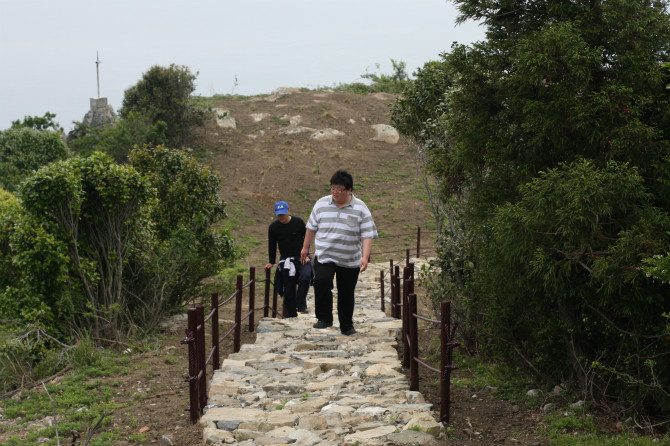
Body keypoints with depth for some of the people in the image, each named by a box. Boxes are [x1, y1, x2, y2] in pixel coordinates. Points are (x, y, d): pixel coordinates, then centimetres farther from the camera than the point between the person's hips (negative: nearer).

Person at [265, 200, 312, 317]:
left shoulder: (298, 222, -4)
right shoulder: (273, 227, 0)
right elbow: (272, 245, 12)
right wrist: (271, 262, 13)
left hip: (301, 257, -2)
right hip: (286, 260, 2)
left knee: (305, 277, -30)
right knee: (288, 289, 0)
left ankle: (300, 305, -24)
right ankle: (291, 314, 12)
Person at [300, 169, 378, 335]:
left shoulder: (360, 208, -3)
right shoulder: (321, 204, 3)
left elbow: (367, 235, -6)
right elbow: (312, 227, 16)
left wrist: (365, 256, -18)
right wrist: (305, 248, 20)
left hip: (350, 261, 0)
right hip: (324, 256, 0)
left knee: (346, 294, 9)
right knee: (321, 281, -26)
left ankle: (347, 326, 28)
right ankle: (324, 318, -12)